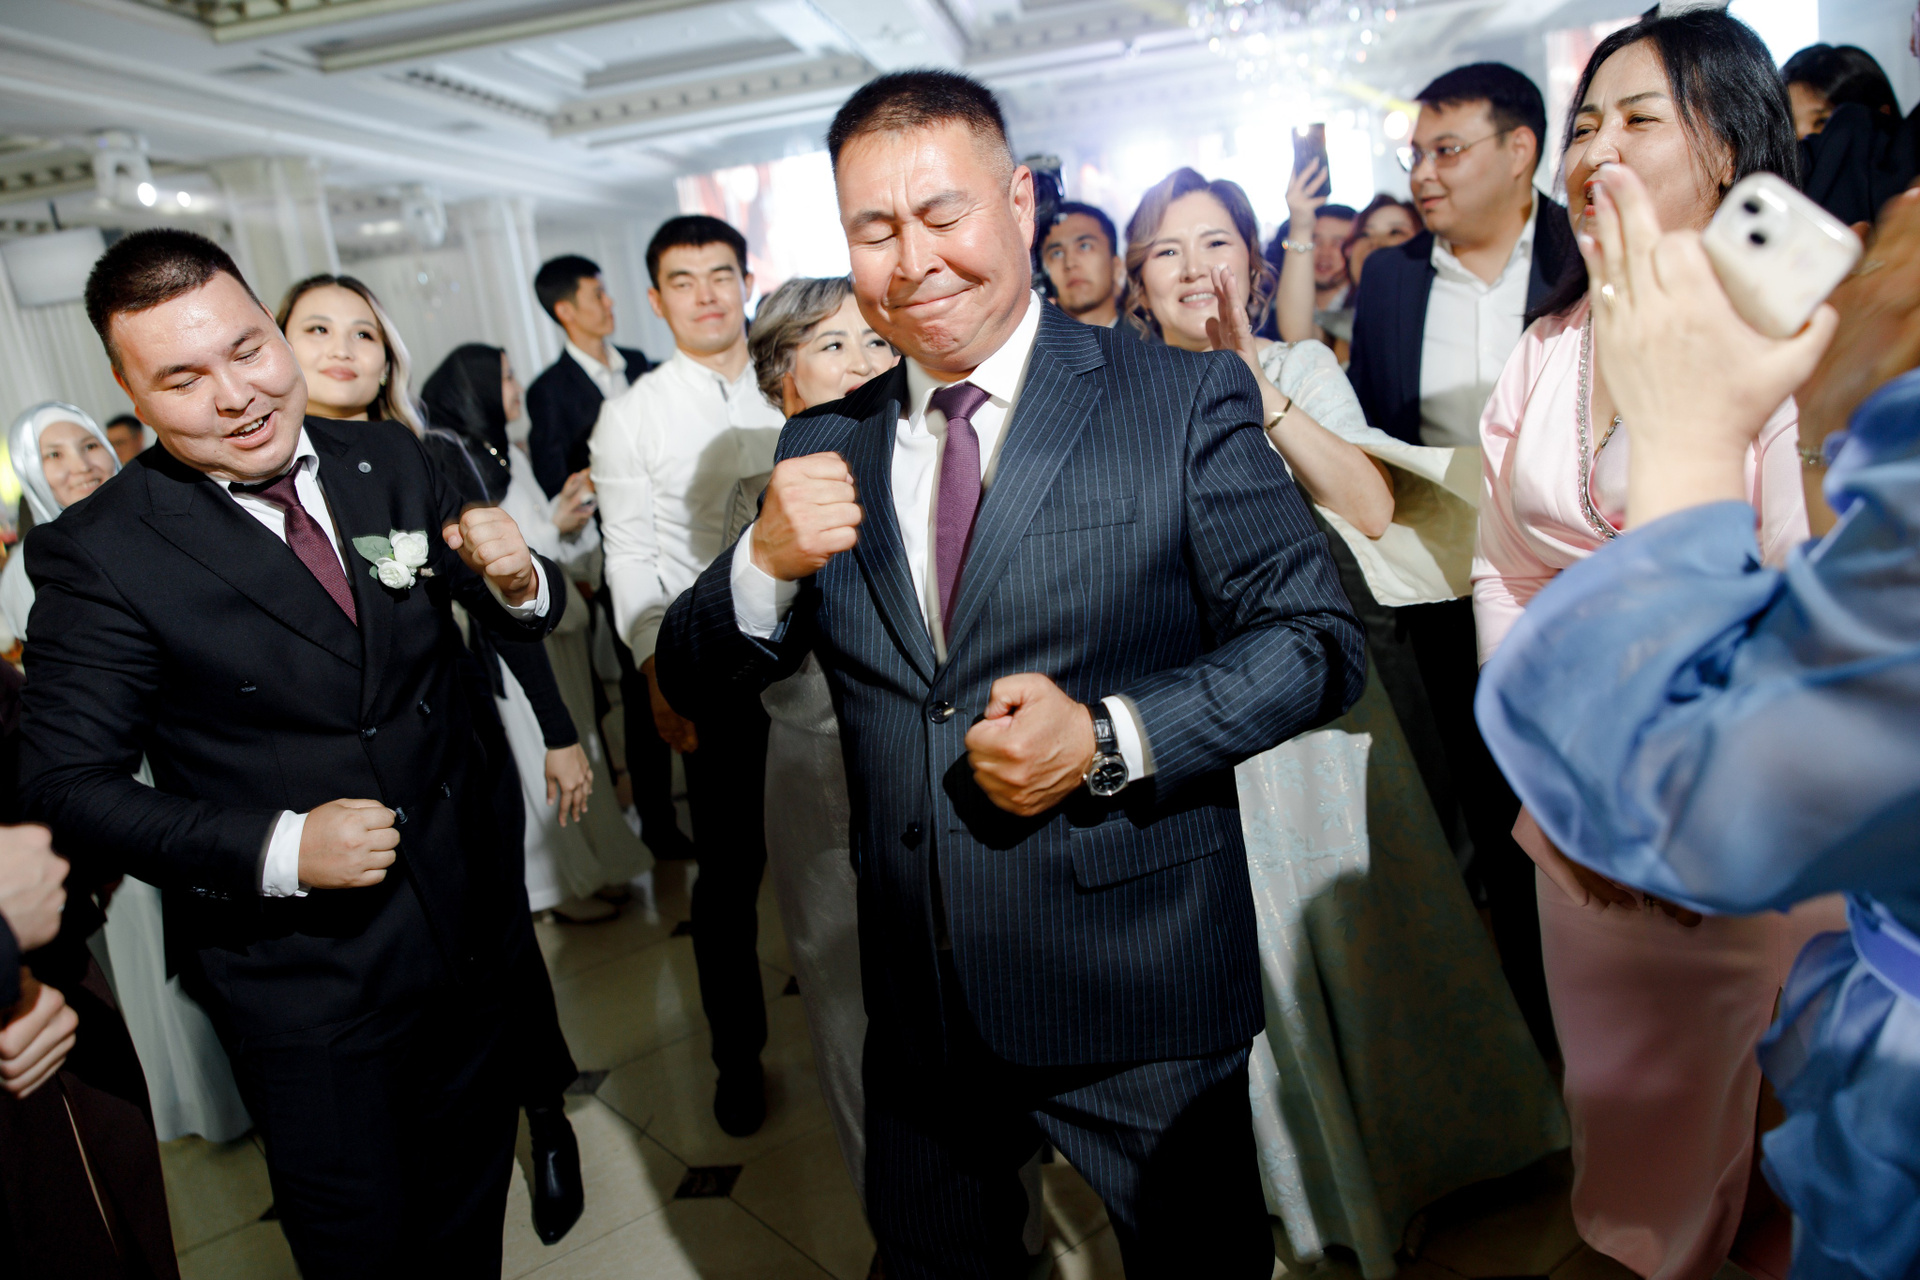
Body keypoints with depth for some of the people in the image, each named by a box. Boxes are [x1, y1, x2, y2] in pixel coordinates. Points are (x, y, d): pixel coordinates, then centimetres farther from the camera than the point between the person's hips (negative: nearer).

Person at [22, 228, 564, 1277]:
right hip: (300, 979, -3)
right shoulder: (97, 554, -14)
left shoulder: (392, 463, -3)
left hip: (471, 918, 4)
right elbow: (65, 782, -13)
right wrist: (277, 849, -26)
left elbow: (522, 624, 5)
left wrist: (517, 579, -19)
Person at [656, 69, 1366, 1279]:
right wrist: (768, 563, -17)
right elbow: (694, 686, 4)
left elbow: (1320, 640, -8)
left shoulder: (1184, 398, -8)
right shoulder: (826, 443, 2)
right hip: (921, 998, 4)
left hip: (1140, 993, -3)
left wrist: (1109, 739, -22)